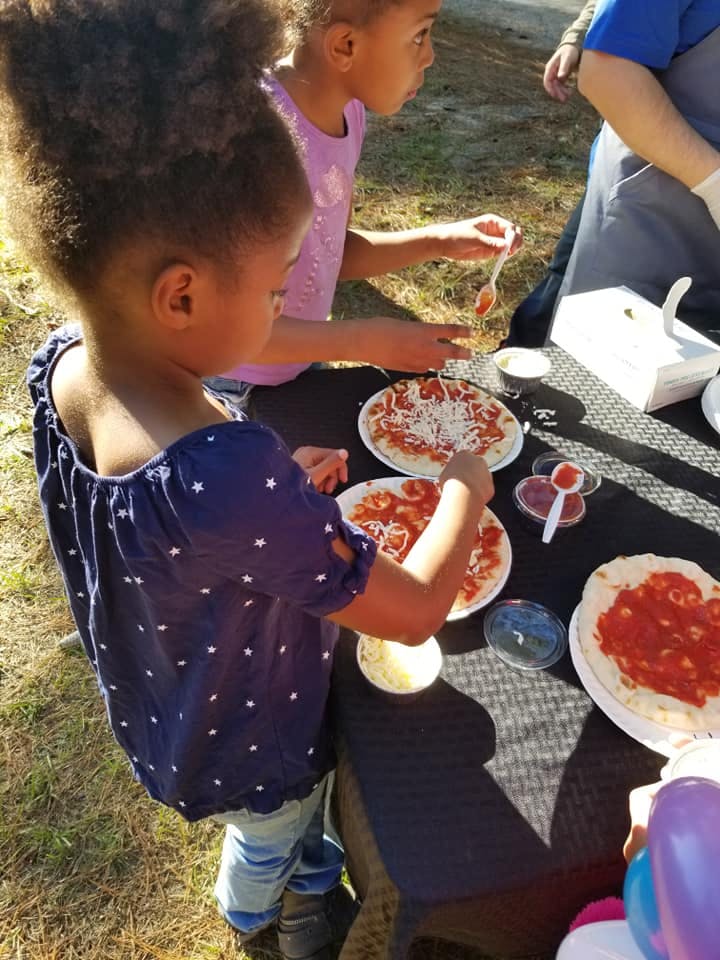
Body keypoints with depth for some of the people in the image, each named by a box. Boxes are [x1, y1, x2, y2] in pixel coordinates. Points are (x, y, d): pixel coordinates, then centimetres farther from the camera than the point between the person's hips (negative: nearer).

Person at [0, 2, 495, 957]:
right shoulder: (234, 481, -47)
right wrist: (464, 490, -15)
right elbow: (415, 612, -30)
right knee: (269, 841, 32)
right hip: (248, 746, -5)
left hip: (160, 695, 6)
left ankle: (301, 867, 68)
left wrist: (280, 481, -10)